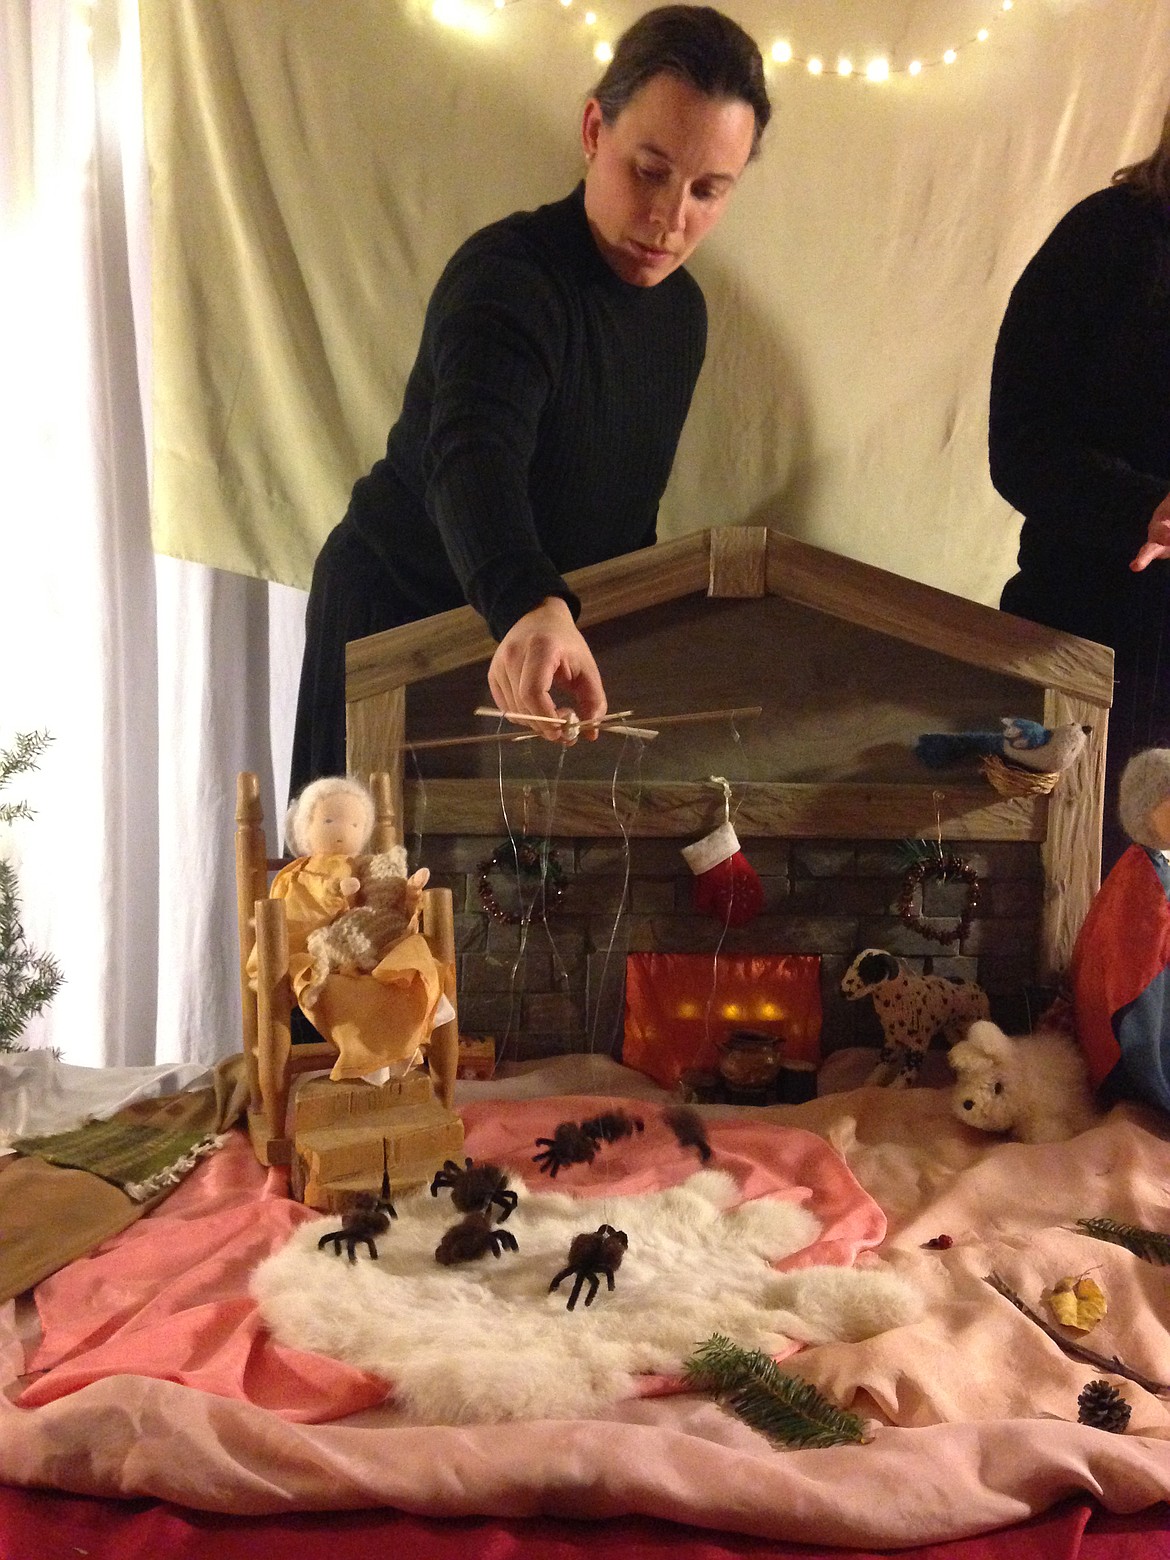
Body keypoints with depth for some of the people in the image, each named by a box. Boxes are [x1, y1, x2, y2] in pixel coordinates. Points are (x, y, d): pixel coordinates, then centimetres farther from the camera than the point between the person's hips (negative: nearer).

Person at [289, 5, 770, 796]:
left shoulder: (681, 309, 0)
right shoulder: (508, 277, -26)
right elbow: (474, 459, -46)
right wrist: (532, 609, -63)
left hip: (548, 615, 7)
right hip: (393, 611, -7)